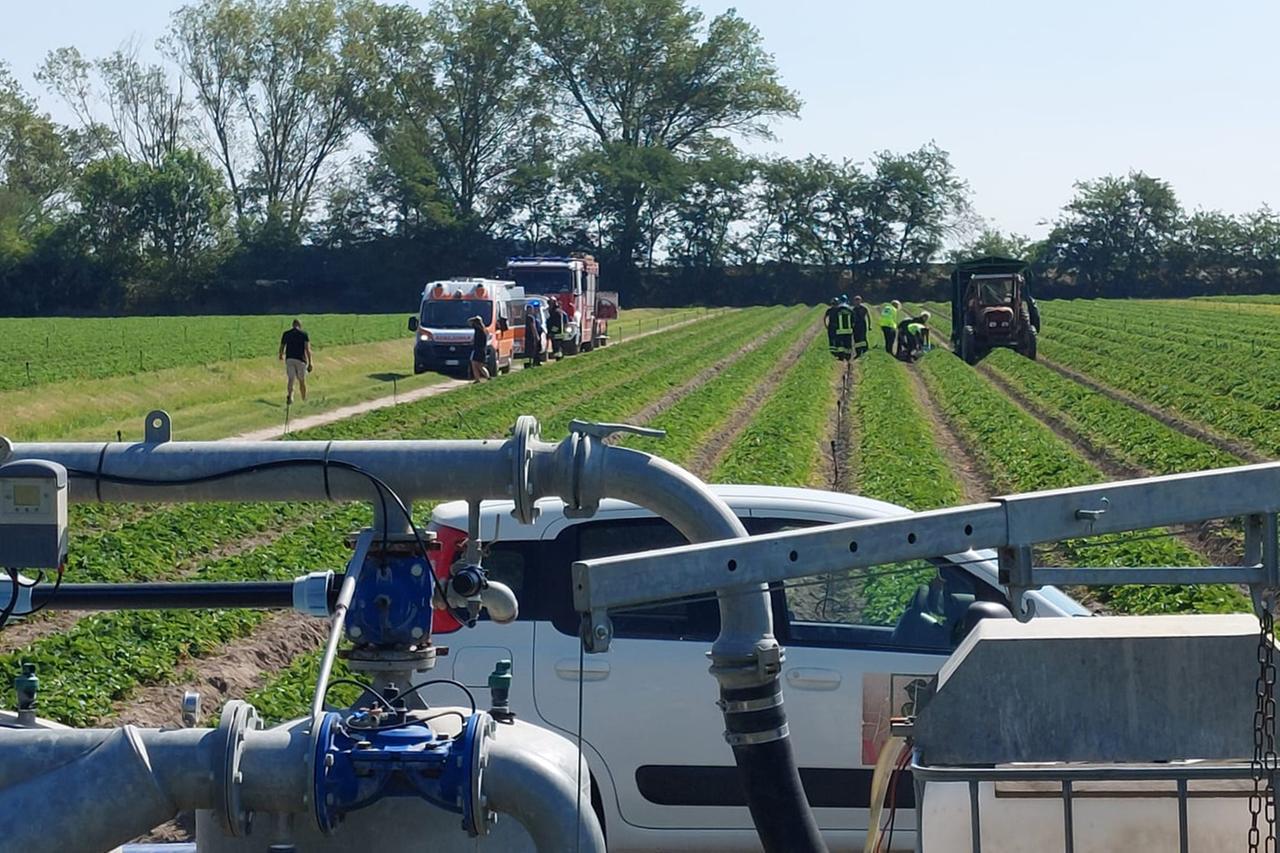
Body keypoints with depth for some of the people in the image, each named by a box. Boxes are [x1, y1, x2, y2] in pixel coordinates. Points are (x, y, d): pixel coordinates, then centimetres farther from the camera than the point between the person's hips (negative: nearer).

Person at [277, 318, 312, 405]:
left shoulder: (286, 334, 8)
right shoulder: (304, 334, 1)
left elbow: (282, 347, 15)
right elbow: (307, 349, -9)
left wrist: (281, 355, 37)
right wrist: (310, 363, -9)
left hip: (289, 359, 1)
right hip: (300, 359, -1)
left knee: (291, 380, -7)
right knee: (302, 381, 13)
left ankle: (290, 395, -36)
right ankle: (304, 400, 25)